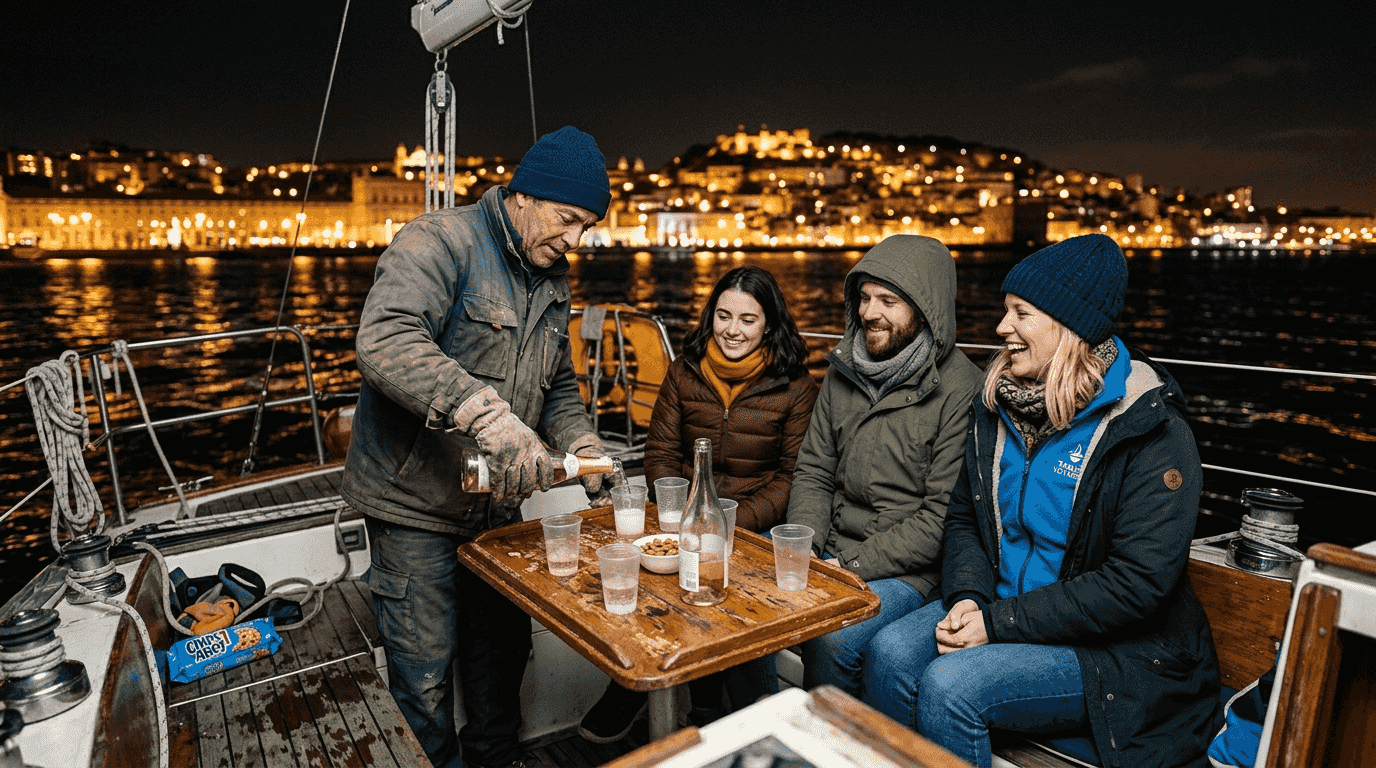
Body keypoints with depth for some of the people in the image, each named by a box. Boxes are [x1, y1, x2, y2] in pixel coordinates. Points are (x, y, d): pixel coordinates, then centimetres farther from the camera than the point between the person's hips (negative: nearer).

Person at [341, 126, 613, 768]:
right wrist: (490, 417, -41)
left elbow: (558, 383, 17)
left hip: (497, 504, 8)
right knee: (425, 679, 5)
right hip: (416, 504, -7)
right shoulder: (439, 243, -16)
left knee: (502, 654, 21)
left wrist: (579, 443, -3)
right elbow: (384, 340, -34)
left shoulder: (552, 279, 9)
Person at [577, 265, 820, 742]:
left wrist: (735, 522, -16)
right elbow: (660, 453, 8)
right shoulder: (685, 372, 7)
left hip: (759, 525, -2)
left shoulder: (795, 386, -1)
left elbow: (795, 476, -2)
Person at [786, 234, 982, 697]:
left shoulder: (961, 391, -14)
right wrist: (803, 549, -5)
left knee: (832, 639, -28)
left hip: (908, 568, -5)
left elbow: (943, 515, -15)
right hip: (832, 552, 6)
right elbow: (814, 469, 10)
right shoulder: (844, 370, 7)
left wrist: (853, 566, -17)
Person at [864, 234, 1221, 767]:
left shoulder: (1150, 431, -16)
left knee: (948, 684, -26)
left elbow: (1138, 582, -21)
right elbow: (963, 516, 10)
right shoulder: (998, 405, 4)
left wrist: (1000, 621, -21)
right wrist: (970, 597, -9)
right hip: (1001, 606, 6)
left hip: (1114, 650, -5)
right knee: (892, 653, -19)